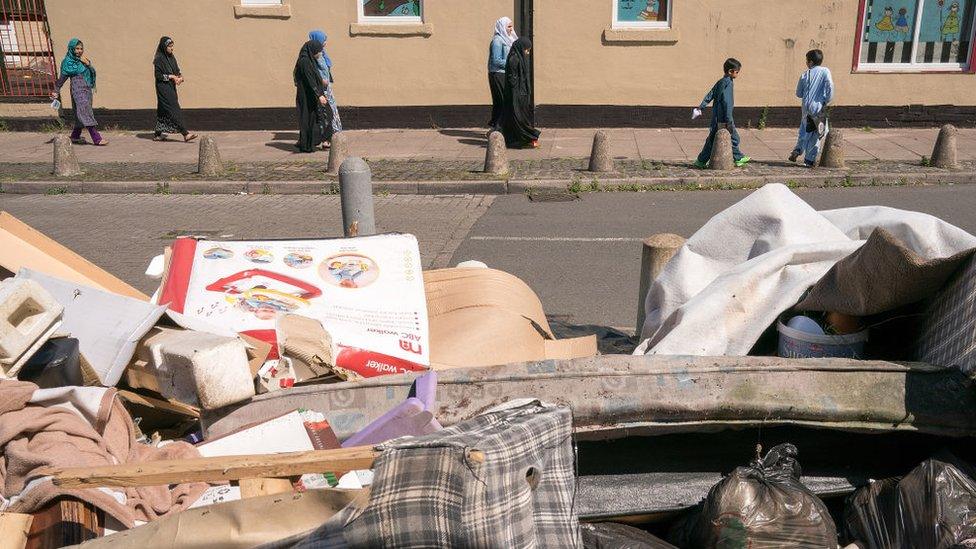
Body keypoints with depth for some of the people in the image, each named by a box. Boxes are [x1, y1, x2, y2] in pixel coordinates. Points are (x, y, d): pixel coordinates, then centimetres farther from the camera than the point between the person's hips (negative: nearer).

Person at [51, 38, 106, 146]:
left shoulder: (83, 60, 15)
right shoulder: (68, 62, -3)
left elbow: (92, 72, 10)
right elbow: (62, 78, 1)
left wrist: (88, 64, -8)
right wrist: (56, 91, 3)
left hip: (87, 89, 7)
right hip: (78, 89, -7)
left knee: (81, 115, 12)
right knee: (86, 112, -15)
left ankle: (75, 136, 25)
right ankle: (97, 139, -23)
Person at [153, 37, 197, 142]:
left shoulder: (171, 57, 12)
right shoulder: (159, 59, -11)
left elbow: (177, 70, 14)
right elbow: (158, 75, -14)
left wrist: (180, 77, -7)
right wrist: (171, 76, -19)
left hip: (171, 87, 8)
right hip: (163, 88, -8)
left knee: (164, 111, 11)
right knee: (174, 111, -13)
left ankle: (157, 135, 17)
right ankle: (185, 134, -19)